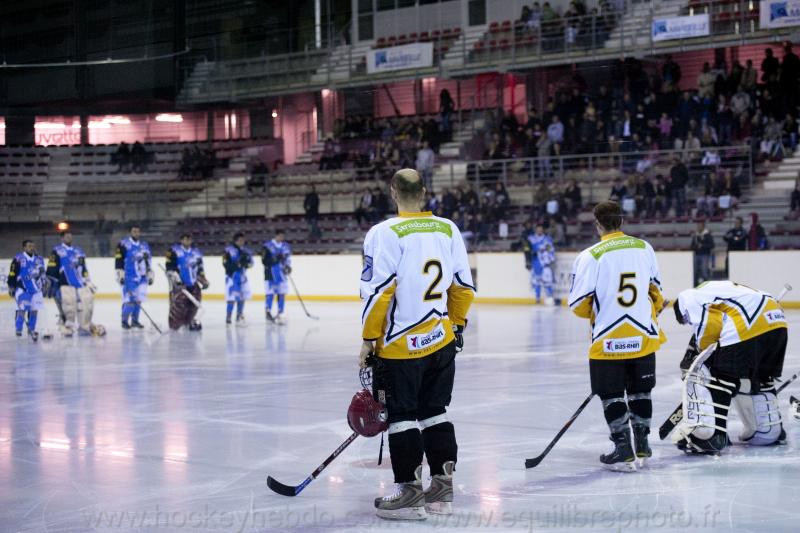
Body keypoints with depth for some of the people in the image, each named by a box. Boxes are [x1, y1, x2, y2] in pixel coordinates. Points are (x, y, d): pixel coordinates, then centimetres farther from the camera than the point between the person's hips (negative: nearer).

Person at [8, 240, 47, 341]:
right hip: (22, 288, -5)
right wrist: (11, 287, -7)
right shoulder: (18, 259, -9)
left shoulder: (39, 259, 8)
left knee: (34, 309, 6)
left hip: (35, 288, 5)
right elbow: (12, 274, -7)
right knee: (23, 308, -16)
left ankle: (31, 330, 20)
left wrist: (44, 283, 21)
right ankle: (18, 328, -1)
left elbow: (42, 273, 20)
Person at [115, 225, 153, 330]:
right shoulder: (124, 244, -5)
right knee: (129, 299, -12)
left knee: (138, 300, 6)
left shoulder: (145, 245, 14)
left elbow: (148, 262, 21)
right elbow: (118, 260, -9)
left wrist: (150, 275, 17)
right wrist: (120, 275, -14)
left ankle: (135, 320, 16)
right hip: (128, 277, -6)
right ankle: (125, 321, -1)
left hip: (142, 277, 6)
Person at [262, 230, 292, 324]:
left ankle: (280, 314, 8)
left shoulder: (286, 246, 10)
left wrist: (288, 267, -2)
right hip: (270, 273, -5)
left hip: (281, 273, 5)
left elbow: (288, 258, 17)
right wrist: (275, 259, -23)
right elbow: (264, 260, -12)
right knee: (270, 293, -6)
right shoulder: (268, 245, -7)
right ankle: (268, 312, 7)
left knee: (282, 293, 2)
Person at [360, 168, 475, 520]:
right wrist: (457, 325, 23)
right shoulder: (448, 229, 4)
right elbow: (463, 286, 9)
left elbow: (379, 292, -16)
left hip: (400, 346, -6)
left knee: (401, 415, 2)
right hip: (442, 342, 6)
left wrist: (369, 339, -8)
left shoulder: (385, 234, -14)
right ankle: (442, 488, 19)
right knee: (435, 412, 15)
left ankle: (410, 493, 5)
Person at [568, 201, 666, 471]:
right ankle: (641, 445, 25)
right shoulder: (644, 248, 2)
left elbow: (579, 304, -10)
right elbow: (656, 291, 12)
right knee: (640, 391, 18)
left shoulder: (590, 256, -13)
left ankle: (623, 450, 3)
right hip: (643, 336, 4)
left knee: (611, 395, 7)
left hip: (608, 340, -4)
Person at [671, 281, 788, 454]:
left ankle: (706, 437, -4)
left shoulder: (687, 298, 10)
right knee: (759, 379, 29)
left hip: (746, 329, -9)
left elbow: (709, 326, -5)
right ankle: (770, 431, 38)